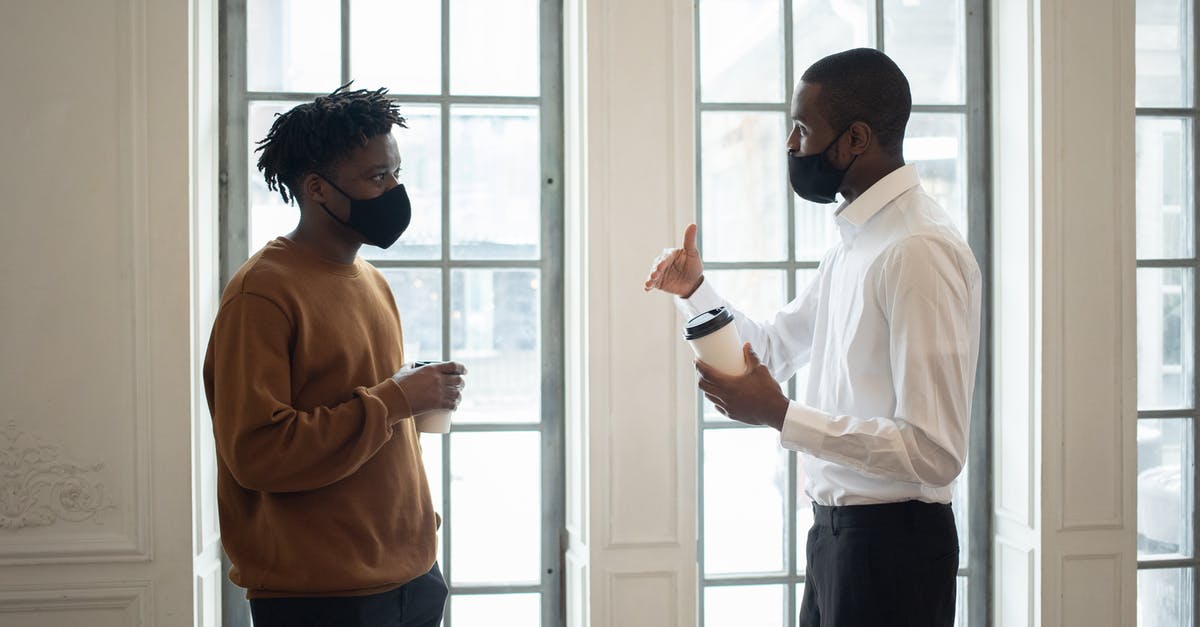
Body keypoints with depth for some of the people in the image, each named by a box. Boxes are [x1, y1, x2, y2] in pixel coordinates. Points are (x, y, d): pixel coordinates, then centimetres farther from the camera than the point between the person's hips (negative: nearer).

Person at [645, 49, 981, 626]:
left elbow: (934, 453, -25)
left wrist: (781, 417, -23)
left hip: (892, 542, -9)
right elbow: (774, 352, 24)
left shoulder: (922, 252, -20)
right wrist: (695, 289, 10)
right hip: (836, 534, 9)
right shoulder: (853, 242, 10)